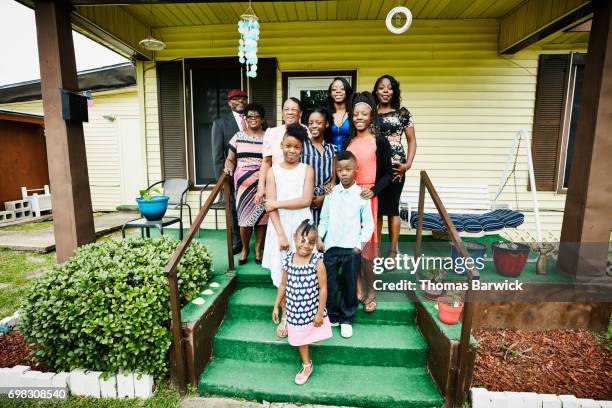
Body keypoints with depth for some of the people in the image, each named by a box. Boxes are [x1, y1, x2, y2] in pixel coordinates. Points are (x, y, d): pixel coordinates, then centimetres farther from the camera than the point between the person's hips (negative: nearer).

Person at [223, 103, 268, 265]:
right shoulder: (238, 137, 10)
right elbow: (230, 159, 12)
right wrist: (229, 168, -9)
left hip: (263, 184, 0)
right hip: (243, 183, 0)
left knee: (261, 216, 2)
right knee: (244, 216, 0)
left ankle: (258, 249, 18)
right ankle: (245, 248, 20)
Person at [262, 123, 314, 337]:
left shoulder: (307, 170, 2)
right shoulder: (273, 171, 3)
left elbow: (306, 200, -11)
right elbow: (270, 206, -6)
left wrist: (278, 203, -11)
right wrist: (281, 233, -14)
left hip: (301, 226, -1)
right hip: (280, 227, 1)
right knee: (282, 273, 8)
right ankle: (285, 315, 25)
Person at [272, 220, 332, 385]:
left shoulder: (317, 262, -20)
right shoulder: (288, 260, -10)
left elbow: (323, 288, -14)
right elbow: (283, 285, 2)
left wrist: (320, 312, -11)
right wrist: (276, 306, 6)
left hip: (312, 309, -3)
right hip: (295, 310, 3)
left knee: (311, 334, 17)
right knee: (300, 338, 20)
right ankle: (306, 365, 43)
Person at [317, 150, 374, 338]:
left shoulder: (362, 195, -4)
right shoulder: (331, 193, 1)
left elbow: (368, 223, 0)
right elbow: (324, 219, 8)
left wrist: (360, 244, -7)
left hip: (352, 248, -1)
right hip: (331, 246, 2)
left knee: (350, 286, 10)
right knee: (328, 284, 7)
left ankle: (347, 319, 29)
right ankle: (332, 316, 29)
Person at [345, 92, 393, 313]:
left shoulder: (380, 142, -2)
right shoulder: (348, 141, 12)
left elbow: (387, 174, 0)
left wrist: (373, 191, -15)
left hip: (367, 197, -4)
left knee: (364, 245, -1)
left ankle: (370, 290, 20)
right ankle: (357, 289, 23)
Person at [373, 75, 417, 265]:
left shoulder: (403, 113, 6)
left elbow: (412, 140, 6)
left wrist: (408, 164, -7)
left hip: (395, 166, -2)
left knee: (392, 207, 2)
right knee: (375, 207, 7)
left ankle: (392, 251, 14)